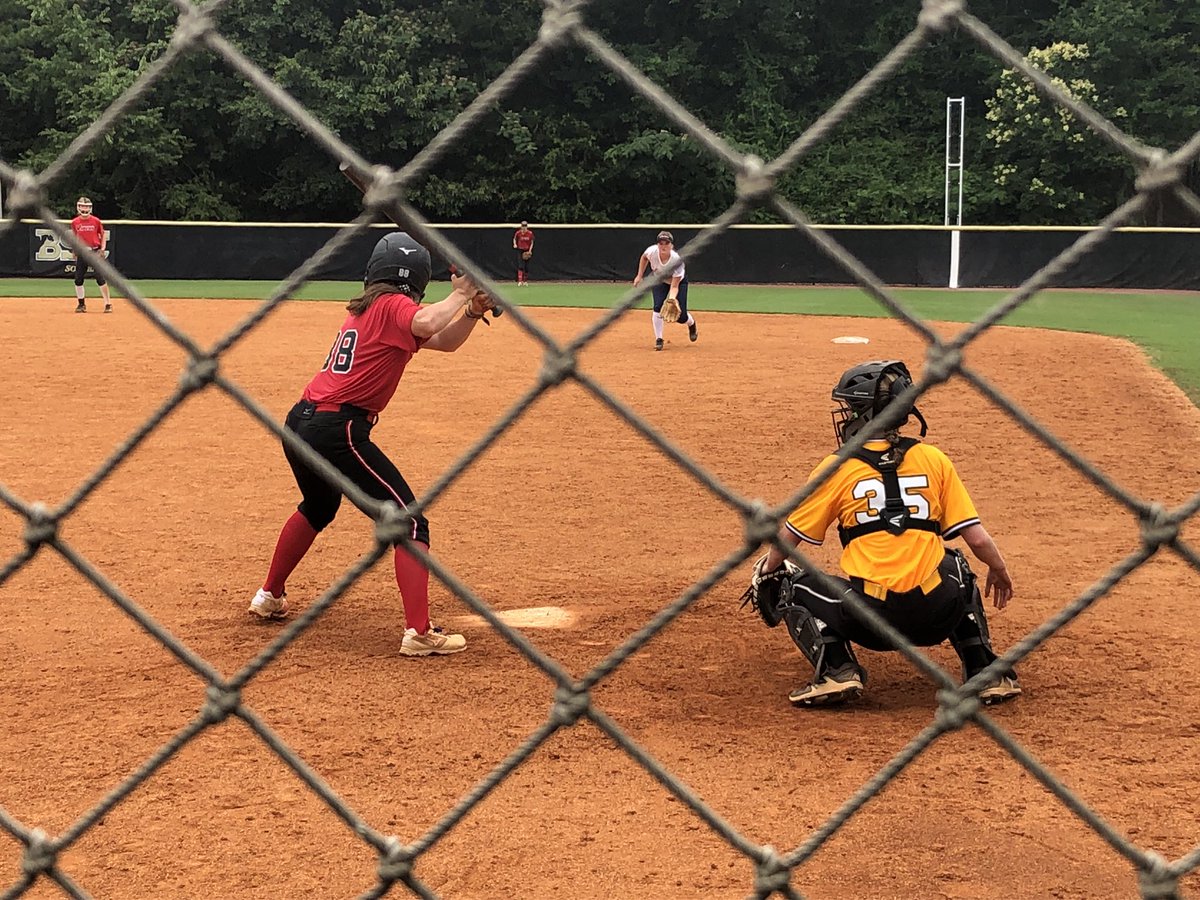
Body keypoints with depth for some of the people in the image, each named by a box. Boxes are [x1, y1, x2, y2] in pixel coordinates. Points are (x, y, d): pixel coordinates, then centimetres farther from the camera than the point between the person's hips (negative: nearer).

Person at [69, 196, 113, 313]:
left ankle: (108, 303, -4)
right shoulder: (75, 222, 5)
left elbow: (103, 235, 6)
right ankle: (81, 304, 16)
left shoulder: (96, 221, -2)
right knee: (78, 279, 3)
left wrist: (102, 249, -6)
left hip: (95, 252, -3)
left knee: (100, 278, -9)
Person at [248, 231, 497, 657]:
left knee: (318, 507, 35)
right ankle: (419, 633, -16)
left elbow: (443, 341, 24)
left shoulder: (364, 309, 22)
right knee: (410, 522, -7)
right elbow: (427, 325, -27)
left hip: (299, 422, 9)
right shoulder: (392, 306, -3)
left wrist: (473, 310, 8)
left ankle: (270, 597, 47)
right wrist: (460, 293, -11)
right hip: (337, 431, -9)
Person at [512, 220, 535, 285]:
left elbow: (532, 243, 4)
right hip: (520, 251, -2)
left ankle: (525, 281, 20)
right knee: (520, 266, -13)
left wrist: (530, 250, -7)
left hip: (527, 251, 2)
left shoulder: (530, 233, -3)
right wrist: (514, 244, -10)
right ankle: (520, 281, -16)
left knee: (526, 267, 7)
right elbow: (514, 239, 10)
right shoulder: (518, 233, -6)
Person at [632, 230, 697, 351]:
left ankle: (691, 323, 32)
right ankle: (658, 340, -6)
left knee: (680, 317, -7)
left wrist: (672, 299, -54)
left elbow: (674, 286, -36)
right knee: (658, 307, -23)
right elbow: (644, 257, -4)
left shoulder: (677, 260, -39)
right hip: (659, 281, 2)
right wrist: (639, 276, -5)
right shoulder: (652, 251, -31)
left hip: (678, 281, -2)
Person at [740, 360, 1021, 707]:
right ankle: (986, 673, 24)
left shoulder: (837, 468, 2)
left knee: (790, 585, 21)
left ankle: (836, 669, -2)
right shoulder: (933, 459, 7)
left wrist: (767, 571, 33)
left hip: (870, 620, -3)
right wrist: (1000, 571, 28)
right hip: (937, 617, 3)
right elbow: (977, 538, 6)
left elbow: (788, 538, 12)